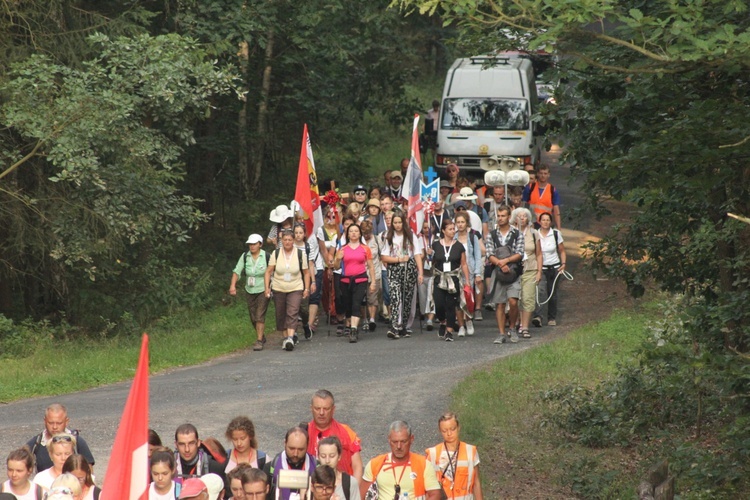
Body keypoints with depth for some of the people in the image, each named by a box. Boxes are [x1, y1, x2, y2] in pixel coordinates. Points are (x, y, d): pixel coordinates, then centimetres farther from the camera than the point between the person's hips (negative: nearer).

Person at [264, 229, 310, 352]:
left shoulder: (300, 255, 0)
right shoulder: (276, 254, 0)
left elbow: (306, 273, 8)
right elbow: (268, 272, 1)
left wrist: (306, 289, 2)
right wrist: (267, 287, -7)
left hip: (295, 289, -2)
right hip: (278, 290, 2)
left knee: (292, 313, -17)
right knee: (281, 315, 6)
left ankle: (290, 338, -27)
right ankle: (285, 337, 20)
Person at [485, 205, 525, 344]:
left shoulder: (517, 234, 4)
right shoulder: (492, 235, 9)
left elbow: (519, 254, -2)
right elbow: (490, 255, 2)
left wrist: (505, 260, -15)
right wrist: (501, 264, -14)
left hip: (514, 272, -2)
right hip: (498, 273, 2)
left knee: (513, 302, -15)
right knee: (499, 304, 2)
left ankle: (512, 328, 7)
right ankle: (502, 334, 7)